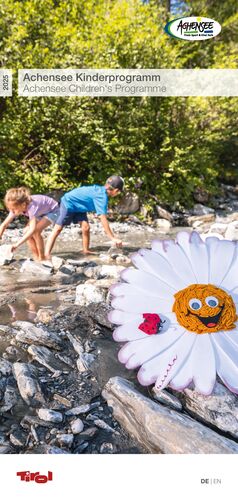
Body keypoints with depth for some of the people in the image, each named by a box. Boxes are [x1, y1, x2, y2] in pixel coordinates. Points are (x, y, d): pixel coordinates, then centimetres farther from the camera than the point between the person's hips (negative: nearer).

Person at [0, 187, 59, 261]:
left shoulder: (32, 207, -42)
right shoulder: (17, 208, -20)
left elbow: (33, 229, -51)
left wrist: (17, 244, -54)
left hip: (53, 210, -7)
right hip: (41, 213, 8)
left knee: (36, 231, -27)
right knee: (26, 232, -11)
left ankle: (42, 257, -11)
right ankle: (36, 256, 4)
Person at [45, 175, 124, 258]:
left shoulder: (101, 190, -2)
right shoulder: (102, 196, -29)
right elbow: (103, 219, -34)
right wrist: (113, 238, -33)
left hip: (78, 206, 9)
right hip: (68, 203, -9)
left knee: (86, 227, 0)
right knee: (58, 228, -11)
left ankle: (86, 250, 11)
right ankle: (47, 254, -14)